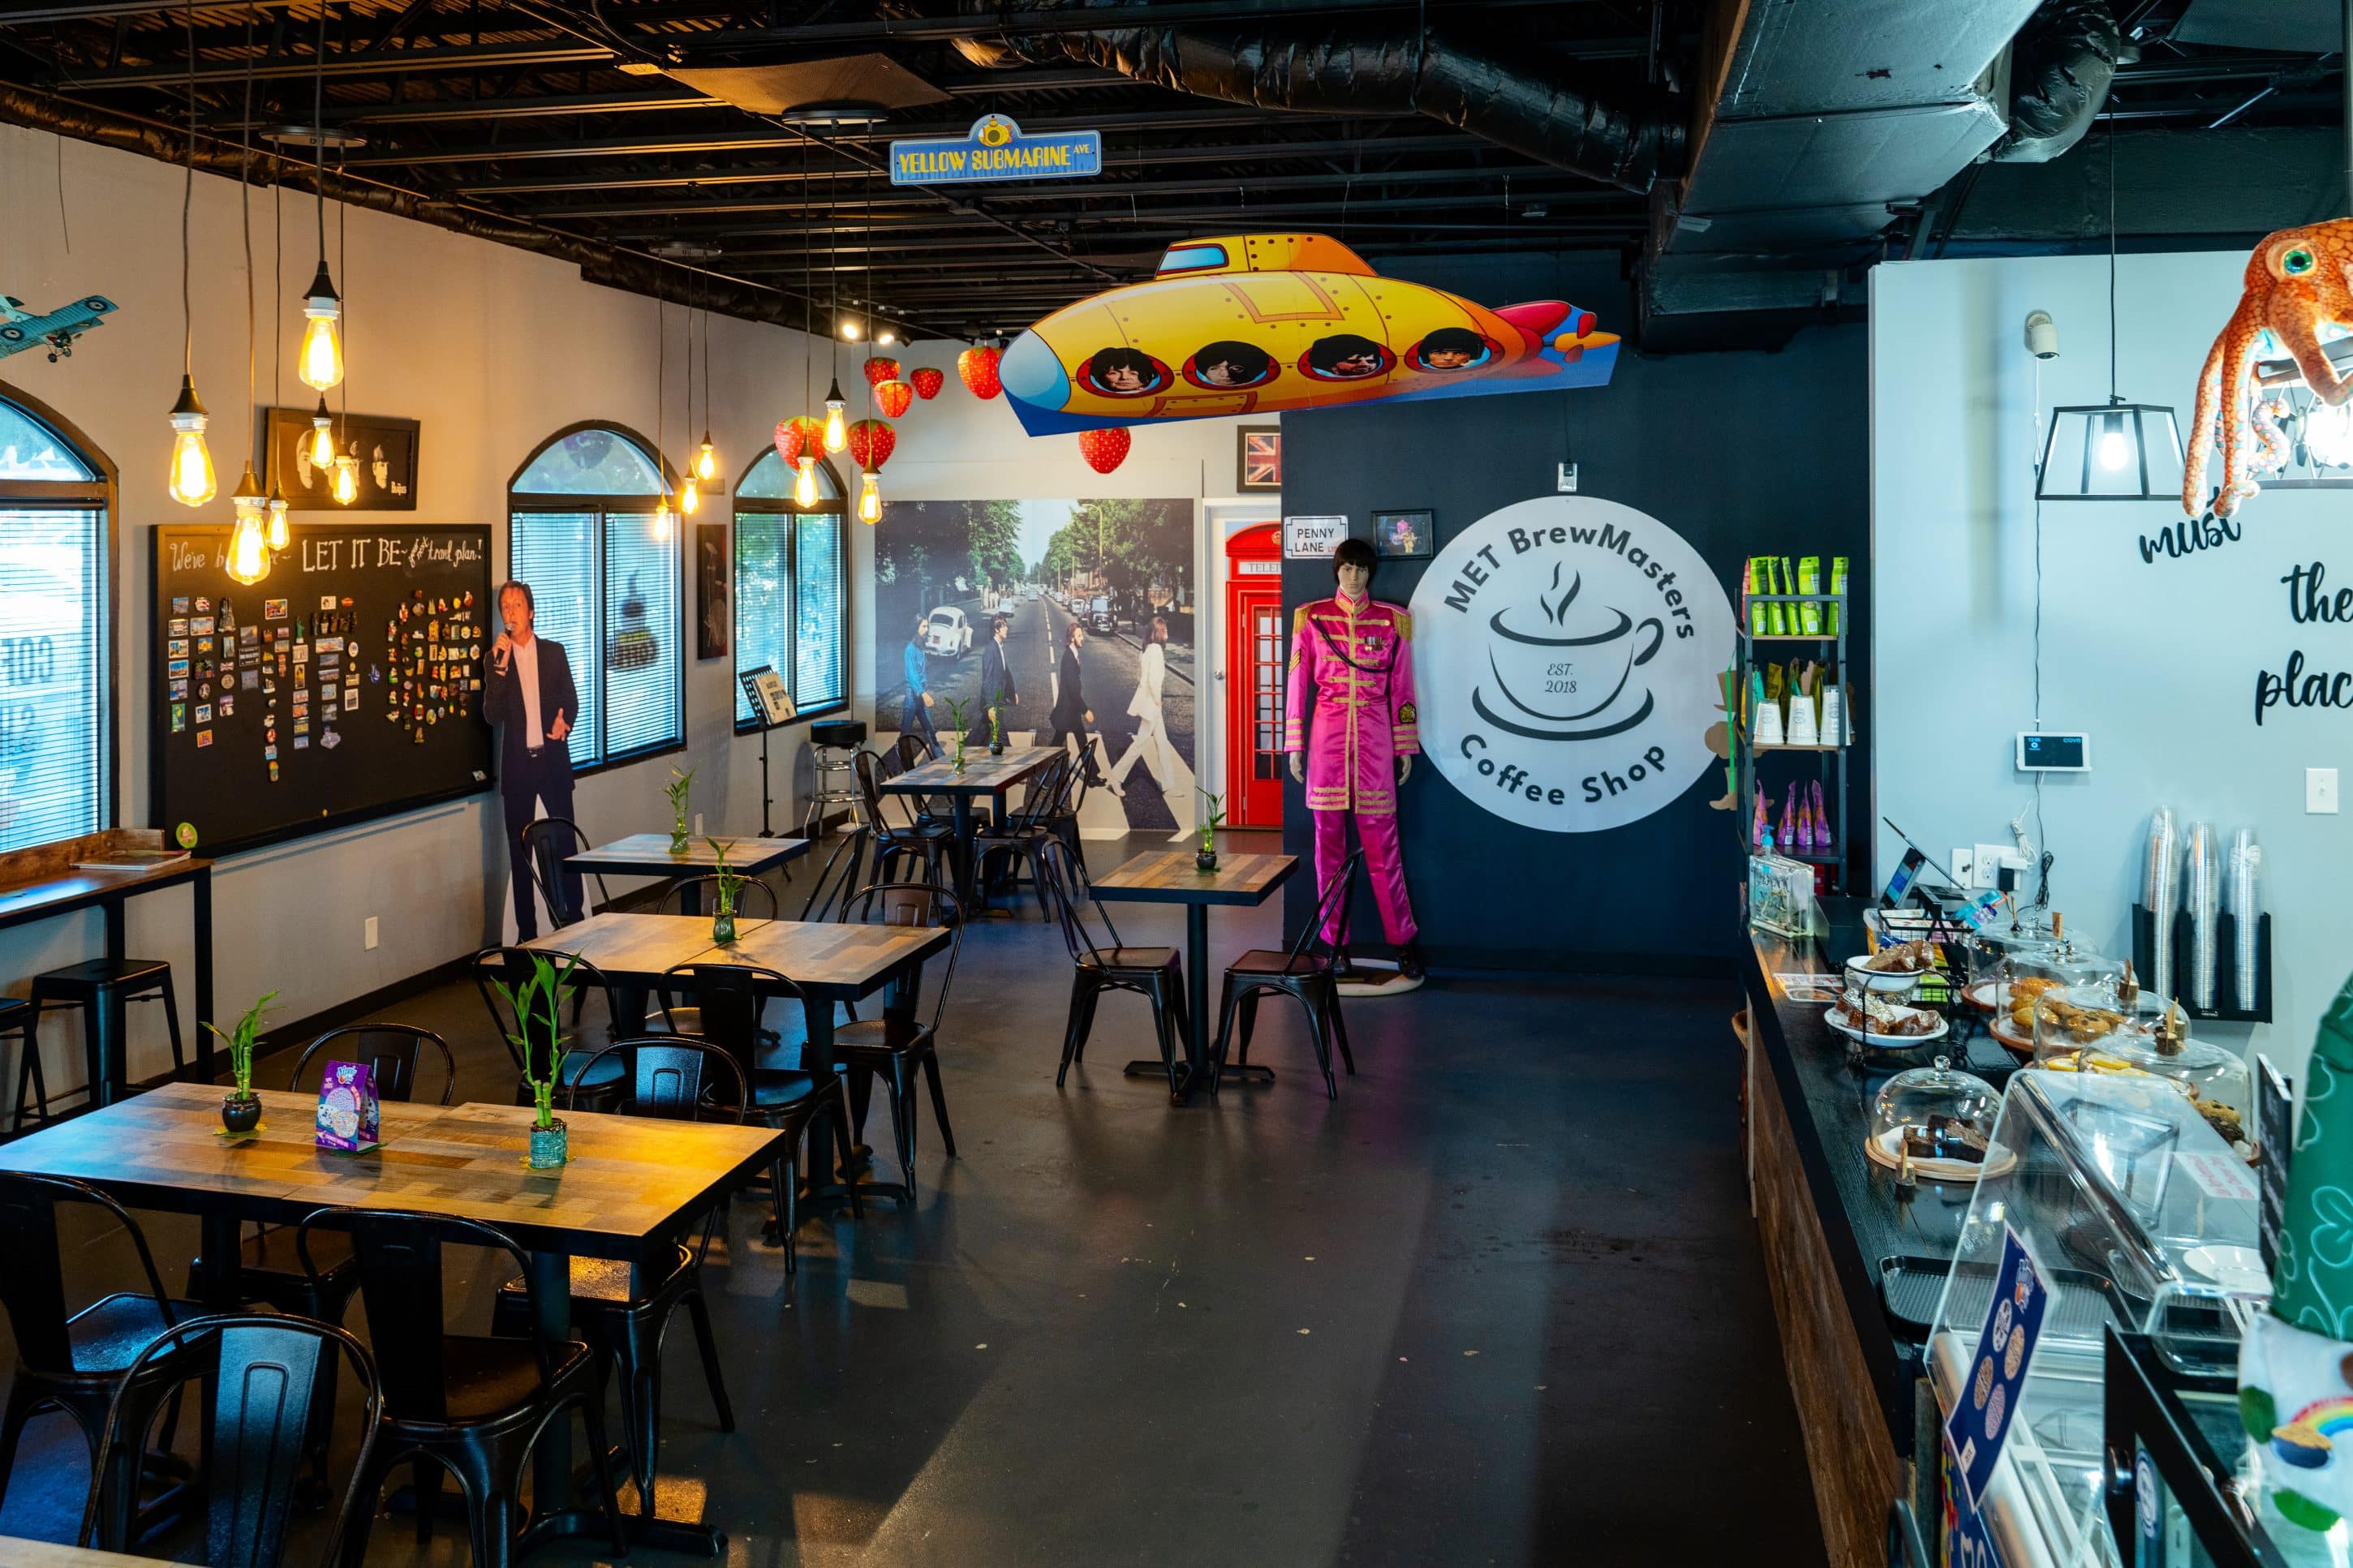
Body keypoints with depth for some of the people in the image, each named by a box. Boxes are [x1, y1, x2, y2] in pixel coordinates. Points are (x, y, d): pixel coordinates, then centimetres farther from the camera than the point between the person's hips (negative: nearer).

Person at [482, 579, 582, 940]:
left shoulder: (554, 652, 5)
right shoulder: (496, 657, 2)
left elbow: (571, 699, 9)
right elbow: (492, 715, -7)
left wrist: (564, 722, -13)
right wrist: (501, 664, -16)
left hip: (553, 758, 0)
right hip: (517, 763, 0)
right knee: (519, 849, 4)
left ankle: (574, 920, 13)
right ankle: (526, 933, 11)